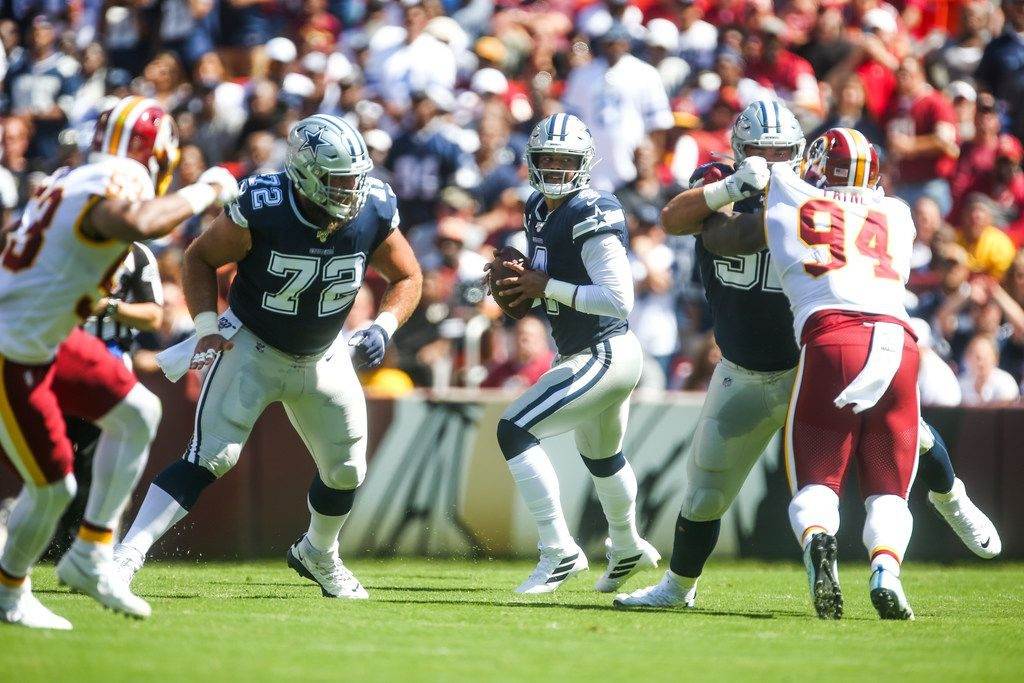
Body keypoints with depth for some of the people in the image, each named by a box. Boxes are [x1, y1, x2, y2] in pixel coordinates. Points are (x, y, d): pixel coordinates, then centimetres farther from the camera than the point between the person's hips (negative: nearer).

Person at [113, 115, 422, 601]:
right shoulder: (261, 211, -27)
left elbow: (407, 277, 1)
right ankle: (128, 553, -22)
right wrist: (207, 325, -20)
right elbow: (200, 257, -10)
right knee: (211, 457, -19)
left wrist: (383, 328, -16)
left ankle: (319, 556, 42)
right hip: (251, 348, -5)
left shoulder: (374, 215, -17)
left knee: (345, 470, 13)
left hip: (322, 358, 5)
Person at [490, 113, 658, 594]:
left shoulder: (590, 218, -21)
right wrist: (520, 284, 0)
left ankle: (559, 552, -13)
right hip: (588, 355, 10)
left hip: (604, 353, -10)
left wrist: (547, 286, -24)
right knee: (600, 455, 31)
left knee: (515, 430, -17)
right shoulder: (538, 212, 7)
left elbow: (619, 299, -27)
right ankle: (627, 549, 56)